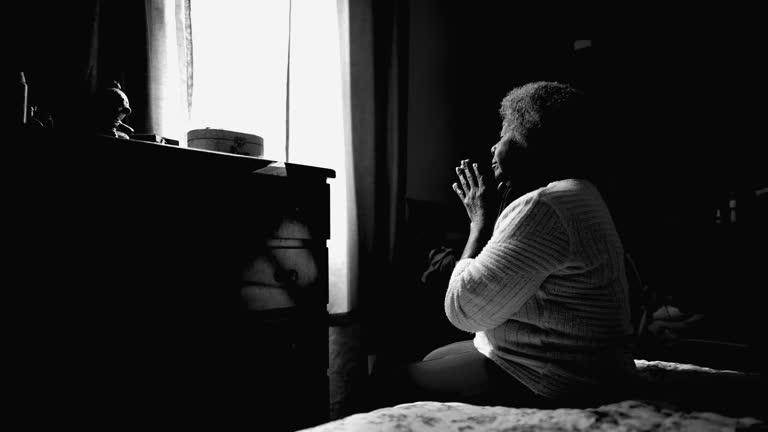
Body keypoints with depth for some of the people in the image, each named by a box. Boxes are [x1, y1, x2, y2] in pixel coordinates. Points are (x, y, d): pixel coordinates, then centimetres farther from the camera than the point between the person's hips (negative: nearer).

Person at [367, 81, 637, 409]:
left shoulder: (544, 209, -24)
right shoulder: (575, 195, 12)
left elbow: (463, 309, -22)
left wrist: (481, 220, -13)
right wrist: (492, 216, 5)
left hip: (551, 387, -11)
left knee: (391, 385, -3)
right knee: (431, 360, 24)